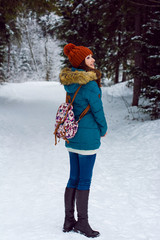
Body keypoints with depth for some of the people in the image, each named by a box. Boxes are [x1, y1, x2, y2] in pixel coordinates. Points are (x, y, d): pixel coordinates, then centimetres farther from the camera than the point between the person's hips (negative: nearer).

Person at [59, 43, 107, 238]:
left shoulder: (70, 82, 5)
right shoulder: (90, 84, -19)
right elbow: (97, 109, -13)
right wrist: (104, 129, 3)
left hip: (71, 135, 8)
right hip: (87, 136, -8)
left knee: (74, 178, 15)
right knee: (85, 180, 2)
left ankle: (69, 221, 22)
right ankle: (82, 222, 12)